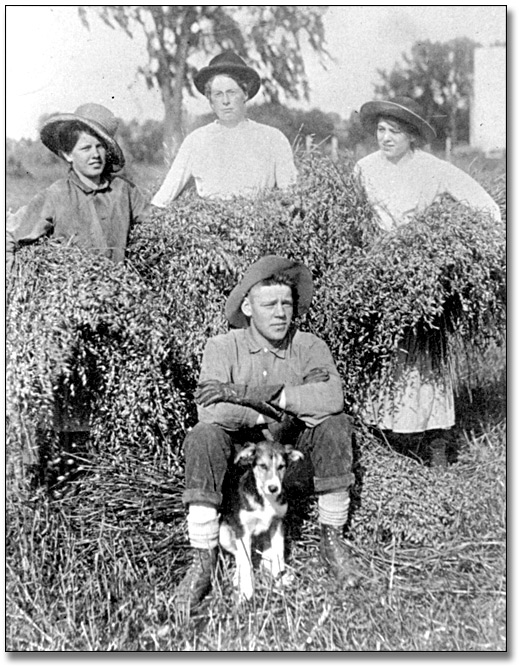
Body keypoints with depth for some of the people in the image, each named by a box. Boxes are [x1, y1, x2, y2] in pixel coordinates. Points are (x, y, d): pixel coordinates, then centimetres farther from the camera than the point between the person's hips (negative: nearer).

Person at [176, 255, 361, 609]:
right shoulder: (223, 347, -10)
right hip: (239, 453, -1)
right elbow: (211, 412, -26)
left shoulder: (310, 346, -7)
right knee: (203, 438, -31)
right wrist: (292, 404, -23)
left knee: (335, 425, -24)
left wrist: (247, 395, -30)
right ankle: (202, 563, -22)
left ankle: (332, 540, -8)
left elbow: (332, 397, -28)